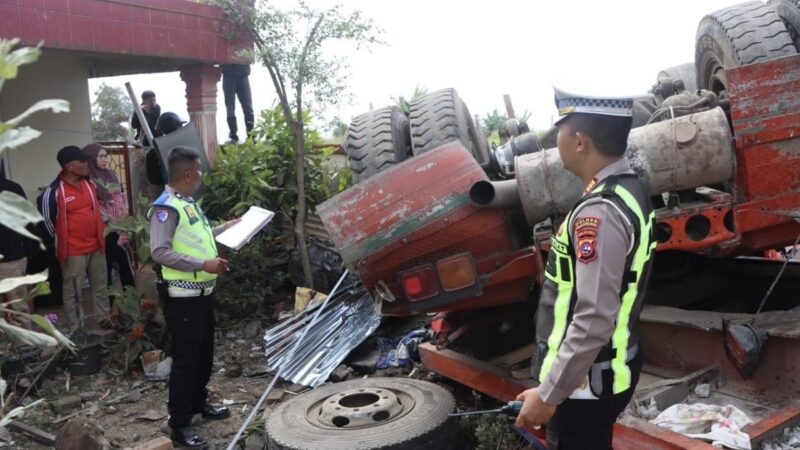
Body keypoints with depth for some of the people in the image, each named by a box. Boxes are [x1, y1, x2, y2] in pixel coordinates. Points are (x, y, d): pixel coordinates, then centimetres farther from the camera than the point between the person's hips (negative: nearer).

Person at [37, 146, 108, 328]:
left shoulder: (90, 184, 5)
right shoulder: (54, 191, -17)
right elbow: (45, 220, -7)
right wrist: (60, 242, 3)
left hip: (96, 246, 7)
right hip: (73, 251, -7)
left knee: (100, 287, 16)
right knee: (72, 292, 4)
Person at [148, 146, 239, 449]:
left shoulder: (189, 204, 13)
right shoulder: (165, 207, -18)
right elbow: (159, 252, -26)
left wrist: (225, 228, 24)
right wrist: (204, 264, -28)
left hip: (203, 294, 9)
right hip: (183, 298, -9)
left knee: (204, 354, 20)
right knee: (185, 359, -1)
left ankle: (199, 403, 38)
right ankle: (179, 425, 10)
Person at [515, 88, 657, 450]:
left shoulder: (599, 212, -26)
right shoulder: (630, 191, 4)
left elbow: (594, 320, -28)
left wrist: (548, 393, -21)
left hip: (584, 382, -9)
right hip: (611, 369, 9)